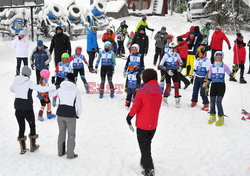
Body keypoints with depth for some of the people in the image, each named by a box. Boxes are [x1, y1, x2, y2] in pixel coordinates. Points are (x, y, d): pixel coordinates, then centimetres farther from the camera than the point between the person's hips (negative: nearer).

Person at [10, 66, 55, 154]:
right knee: (32, 125, 16)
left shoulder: (16, 81, 2)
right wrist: (54, 87, -20)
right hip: (27, 107, -5)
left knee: (21, 127, 13)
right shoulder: (29, 83, -15)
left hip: (17, 107, 5)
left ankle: (22, 148, 18)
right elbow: (41, 89, -23)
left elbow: (11, 89, 22)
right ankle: (33, 146, 25)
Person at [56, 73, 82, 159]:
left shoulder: (60, 89, -1)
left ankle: (60, 152, 29)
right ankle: (70, 154, 12)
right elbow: (78, 105, -6)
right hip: (70, 115, -4)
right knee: (71, 134, 8)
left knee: (61, 133, 19)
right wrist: (78, 115, 9)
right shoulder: (75, 90, -8)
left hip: (60, 113, 4)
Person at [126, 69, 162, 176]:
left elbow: (135, 107, -14)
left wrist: (129, 118, 3)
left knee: (144, 147, 4)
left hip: (142, 125, -5)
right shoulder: (159, 91, -3)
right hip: (153, 125, 6)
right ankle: (144, 163, 37)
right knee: (147, 144, 23)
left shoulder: (141, 92, -21)